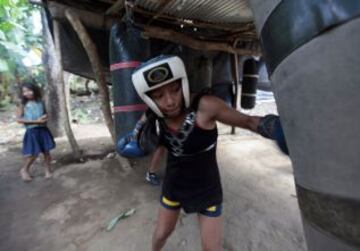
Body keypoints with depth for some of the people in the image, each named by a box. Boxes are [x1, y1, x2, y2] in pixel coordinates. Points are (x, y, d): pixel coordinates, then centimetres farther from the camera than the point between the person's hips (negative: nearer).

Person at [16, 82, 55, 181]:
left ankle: (48, 171, 21)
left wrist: (45, 118, -5)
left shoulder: (40, 102, 8)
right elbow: (19, 119, -9)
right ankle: (24, 170, 25)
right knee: (33, 154, -2)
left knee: (46, 152, 6)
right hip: (32, 131, -3)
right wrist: (36, 121, -17)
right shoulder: (23, 105, -2)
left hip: (43, 130, 3)